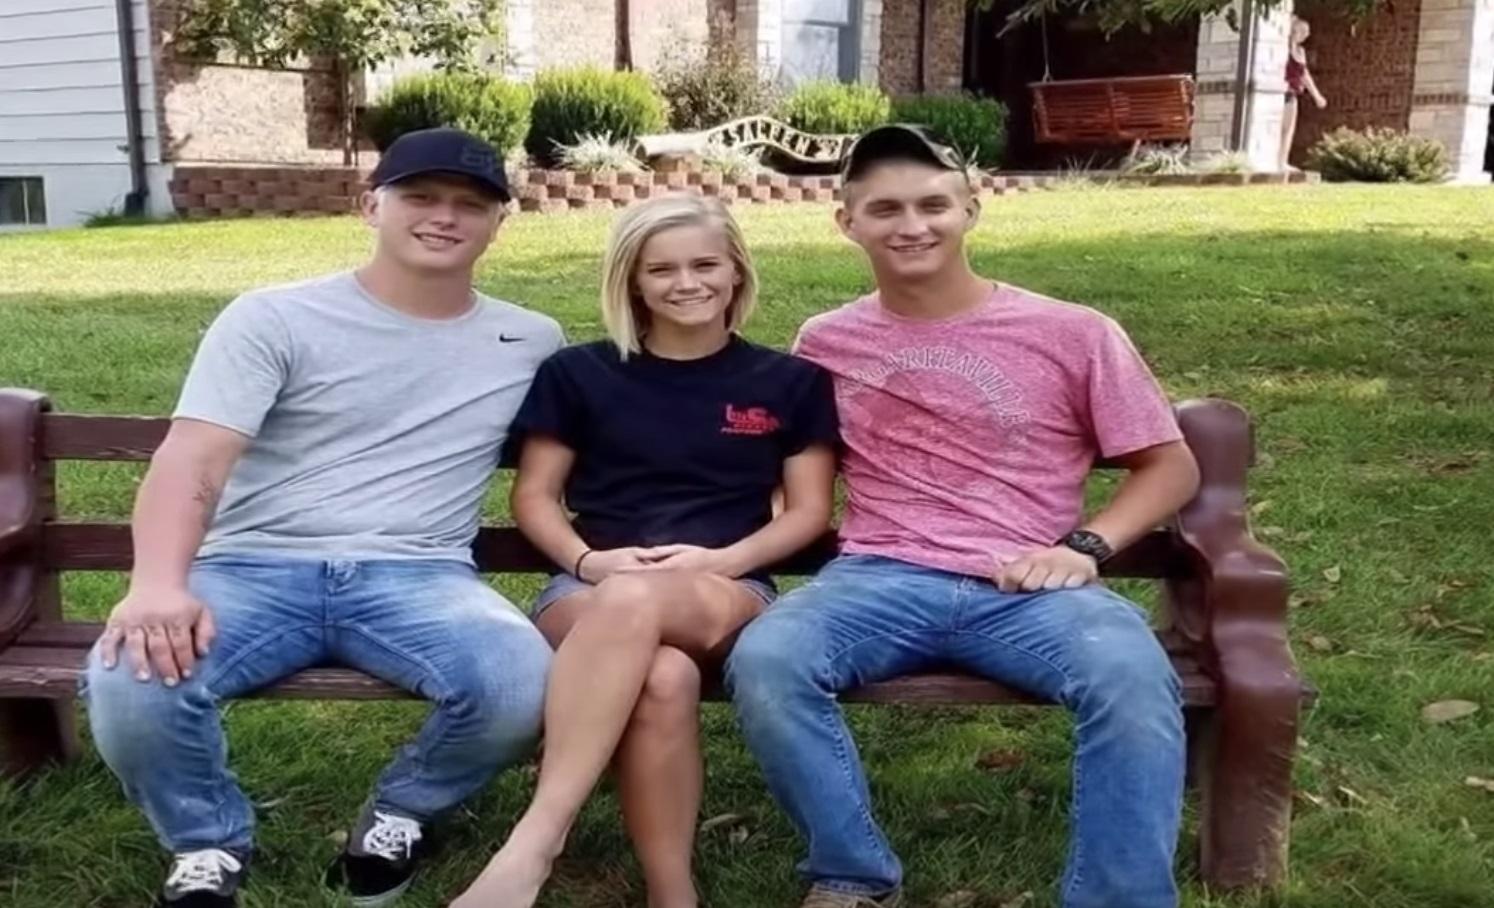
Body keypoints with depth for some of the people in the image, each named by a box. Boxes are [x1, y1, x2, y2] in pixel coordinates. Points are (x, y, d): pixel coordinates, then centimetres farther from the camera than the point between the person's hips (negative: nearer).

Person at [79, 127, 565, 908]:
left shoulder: (533, 343, 13)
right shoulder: (274, 319, 3)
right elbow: (191, 459, -9)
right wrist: (158, 585, -28)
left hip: (416, 578, 1)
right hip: (254, 568, -1)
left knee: (521, 682, -31)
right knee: (128, 683, -30)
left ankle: (401, 812, 5)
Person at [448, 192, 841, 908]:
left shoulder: (790, 381, 14)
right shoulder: (579, 373, 13)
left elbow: (809, 510, 11)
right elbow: (534, 495, 13)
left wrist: (721, 561, -8)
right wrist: (589, 561, -8)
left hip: (729, 597, 0)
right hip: (593, 590, 1)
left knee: (634, 603, -40)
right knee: (662, 677, -39)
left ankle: (530, 849, -36)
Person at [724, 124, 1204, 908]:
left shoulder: (1072, 333, 5)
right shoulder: (824, 342, 13)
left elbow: (1170, 466, 9)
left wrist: (1084, 547, -7)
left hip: (1027, 590, -1)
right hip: (879, 578, 2)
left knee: (1134, 679, -33)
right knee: (763, 660, -29)